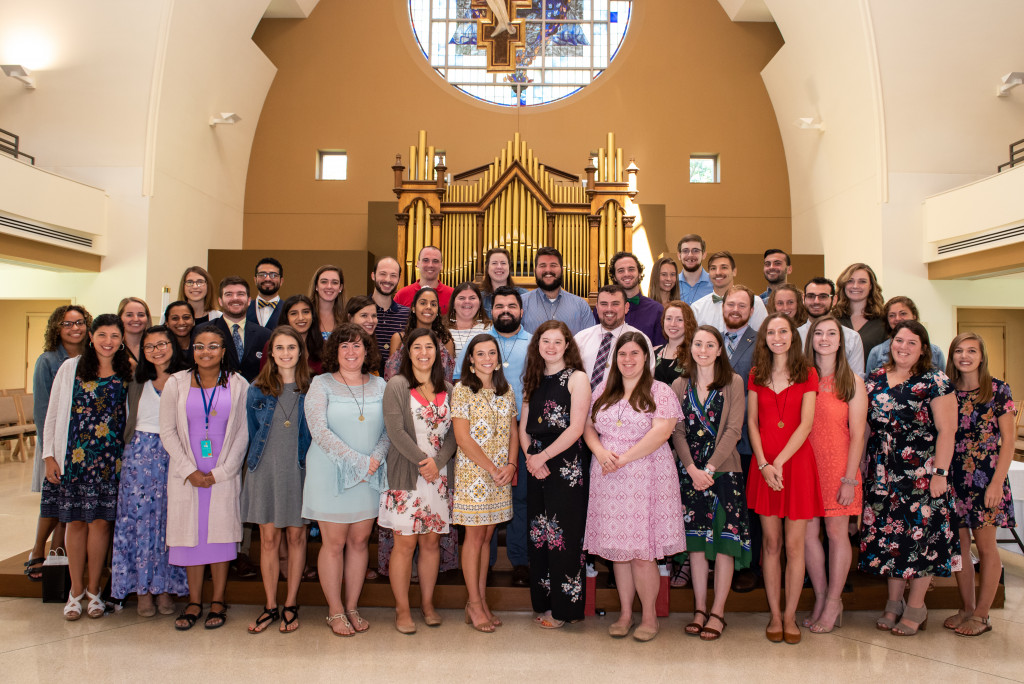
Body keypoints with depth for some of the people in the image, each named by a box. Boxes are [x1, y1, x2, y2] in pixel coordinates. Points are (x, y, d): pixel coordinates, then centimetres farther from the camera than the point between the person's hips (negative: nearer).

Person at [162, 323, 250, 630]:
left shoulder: (238, 385, -1)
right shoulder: (176, 383, 3)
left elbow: (243, 434, -1)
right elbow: (167, 431, 2)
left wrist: (219, 472, -7)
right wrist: (191, 471, -6)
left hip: (224, 474, -1)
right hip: (186, 474, 1)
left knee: (221, 532, 2)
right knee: (191, 533, 5)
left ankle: (218, 602, 14)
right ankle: (194, 602, 17)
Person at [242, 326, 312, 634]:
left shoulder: (311, 389, 0)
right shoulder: (257, 390, 3)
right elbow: (251, 432, 12)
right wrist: (258, 460, 10)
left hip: (299, 470, -1)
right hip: (265, 471, 1)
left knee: (296, 536, 6)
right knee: (268, 538, 6)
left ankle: (291, 605, 19)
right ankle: (271, 606, 19)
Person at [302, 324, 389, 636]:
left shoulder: (379, 386, 8)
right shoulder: (321, 384, -2)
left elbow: (389, 429, 6)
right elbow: (319, 430, -13)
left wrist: (375, 458, -12)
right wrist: (357, 460, -17)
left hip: (370, 476, 3)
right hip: (331, 473, -3)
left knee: (360, 540, 9)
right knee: (334, 543, 3)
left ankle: (352, 606, 23)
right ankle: (335, 611, 18)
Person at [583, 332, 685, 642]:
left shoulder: (660, 392, -2)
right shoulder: (603, 391, 13)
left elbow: (661, 432, -13)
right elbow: (587, 426, 12)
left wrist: (624, 458, -15)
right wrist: (601, 453, -7)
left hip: (646, 479, -4)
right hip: (609, 481, 4)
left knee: (642, 551, -3)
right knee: (617, 548, 9)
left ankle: (649, 616, 15)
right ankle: (625, 613, 23)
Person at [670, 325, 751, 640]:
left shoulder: (733, 383, 0)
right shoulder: (680, 386, 7)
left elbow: (733, 430, -7)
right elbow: (677, 431, 2)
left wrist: (710, 468, -13)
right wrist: (693, 469, -11)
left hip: (724, 470, -2)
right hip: (690, 471, 2)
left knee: (724, 538, -1)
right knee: (695, 539, 6)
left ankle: (718, 611, 10)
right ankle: (699, 608, 16)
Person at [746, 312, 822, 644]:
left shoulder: (807, 374, 2)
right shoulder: (756, 375, 9)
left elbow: (806, 424, -6)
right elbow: (752, 422, 5)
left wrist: (779, 461, -14)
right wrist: (763, 464, -7)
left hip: (797, 462, -2)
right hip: (764, 464, 2)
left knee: (794, 546, 2)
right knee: (771, 544, 7)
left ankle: (790, 616, 15)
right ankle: (774, 615, 17)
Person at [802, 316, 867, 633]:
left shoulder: (852, 381, -1)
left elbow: (857, 434, -4)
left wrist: (850, 479, -10)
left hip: (837, 464, -3)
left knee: (836, 532, 3)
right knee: (808, 533, 5)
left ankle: (833, 603, 17)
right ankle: (821, 599, 19)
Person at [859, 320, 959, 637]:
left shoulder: (935, 382, -6)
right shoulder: (875, 378, 8)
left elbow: (946, 431, -9)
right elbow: (866, 423, 13)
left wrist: (940, 473, -14)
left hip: (922, 474, -4)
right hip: (883, 474, 4)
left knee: (920, 536, 2)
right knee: (889, 535, 9)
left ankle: (915, 608, 16)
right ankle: (894, 603, 23)